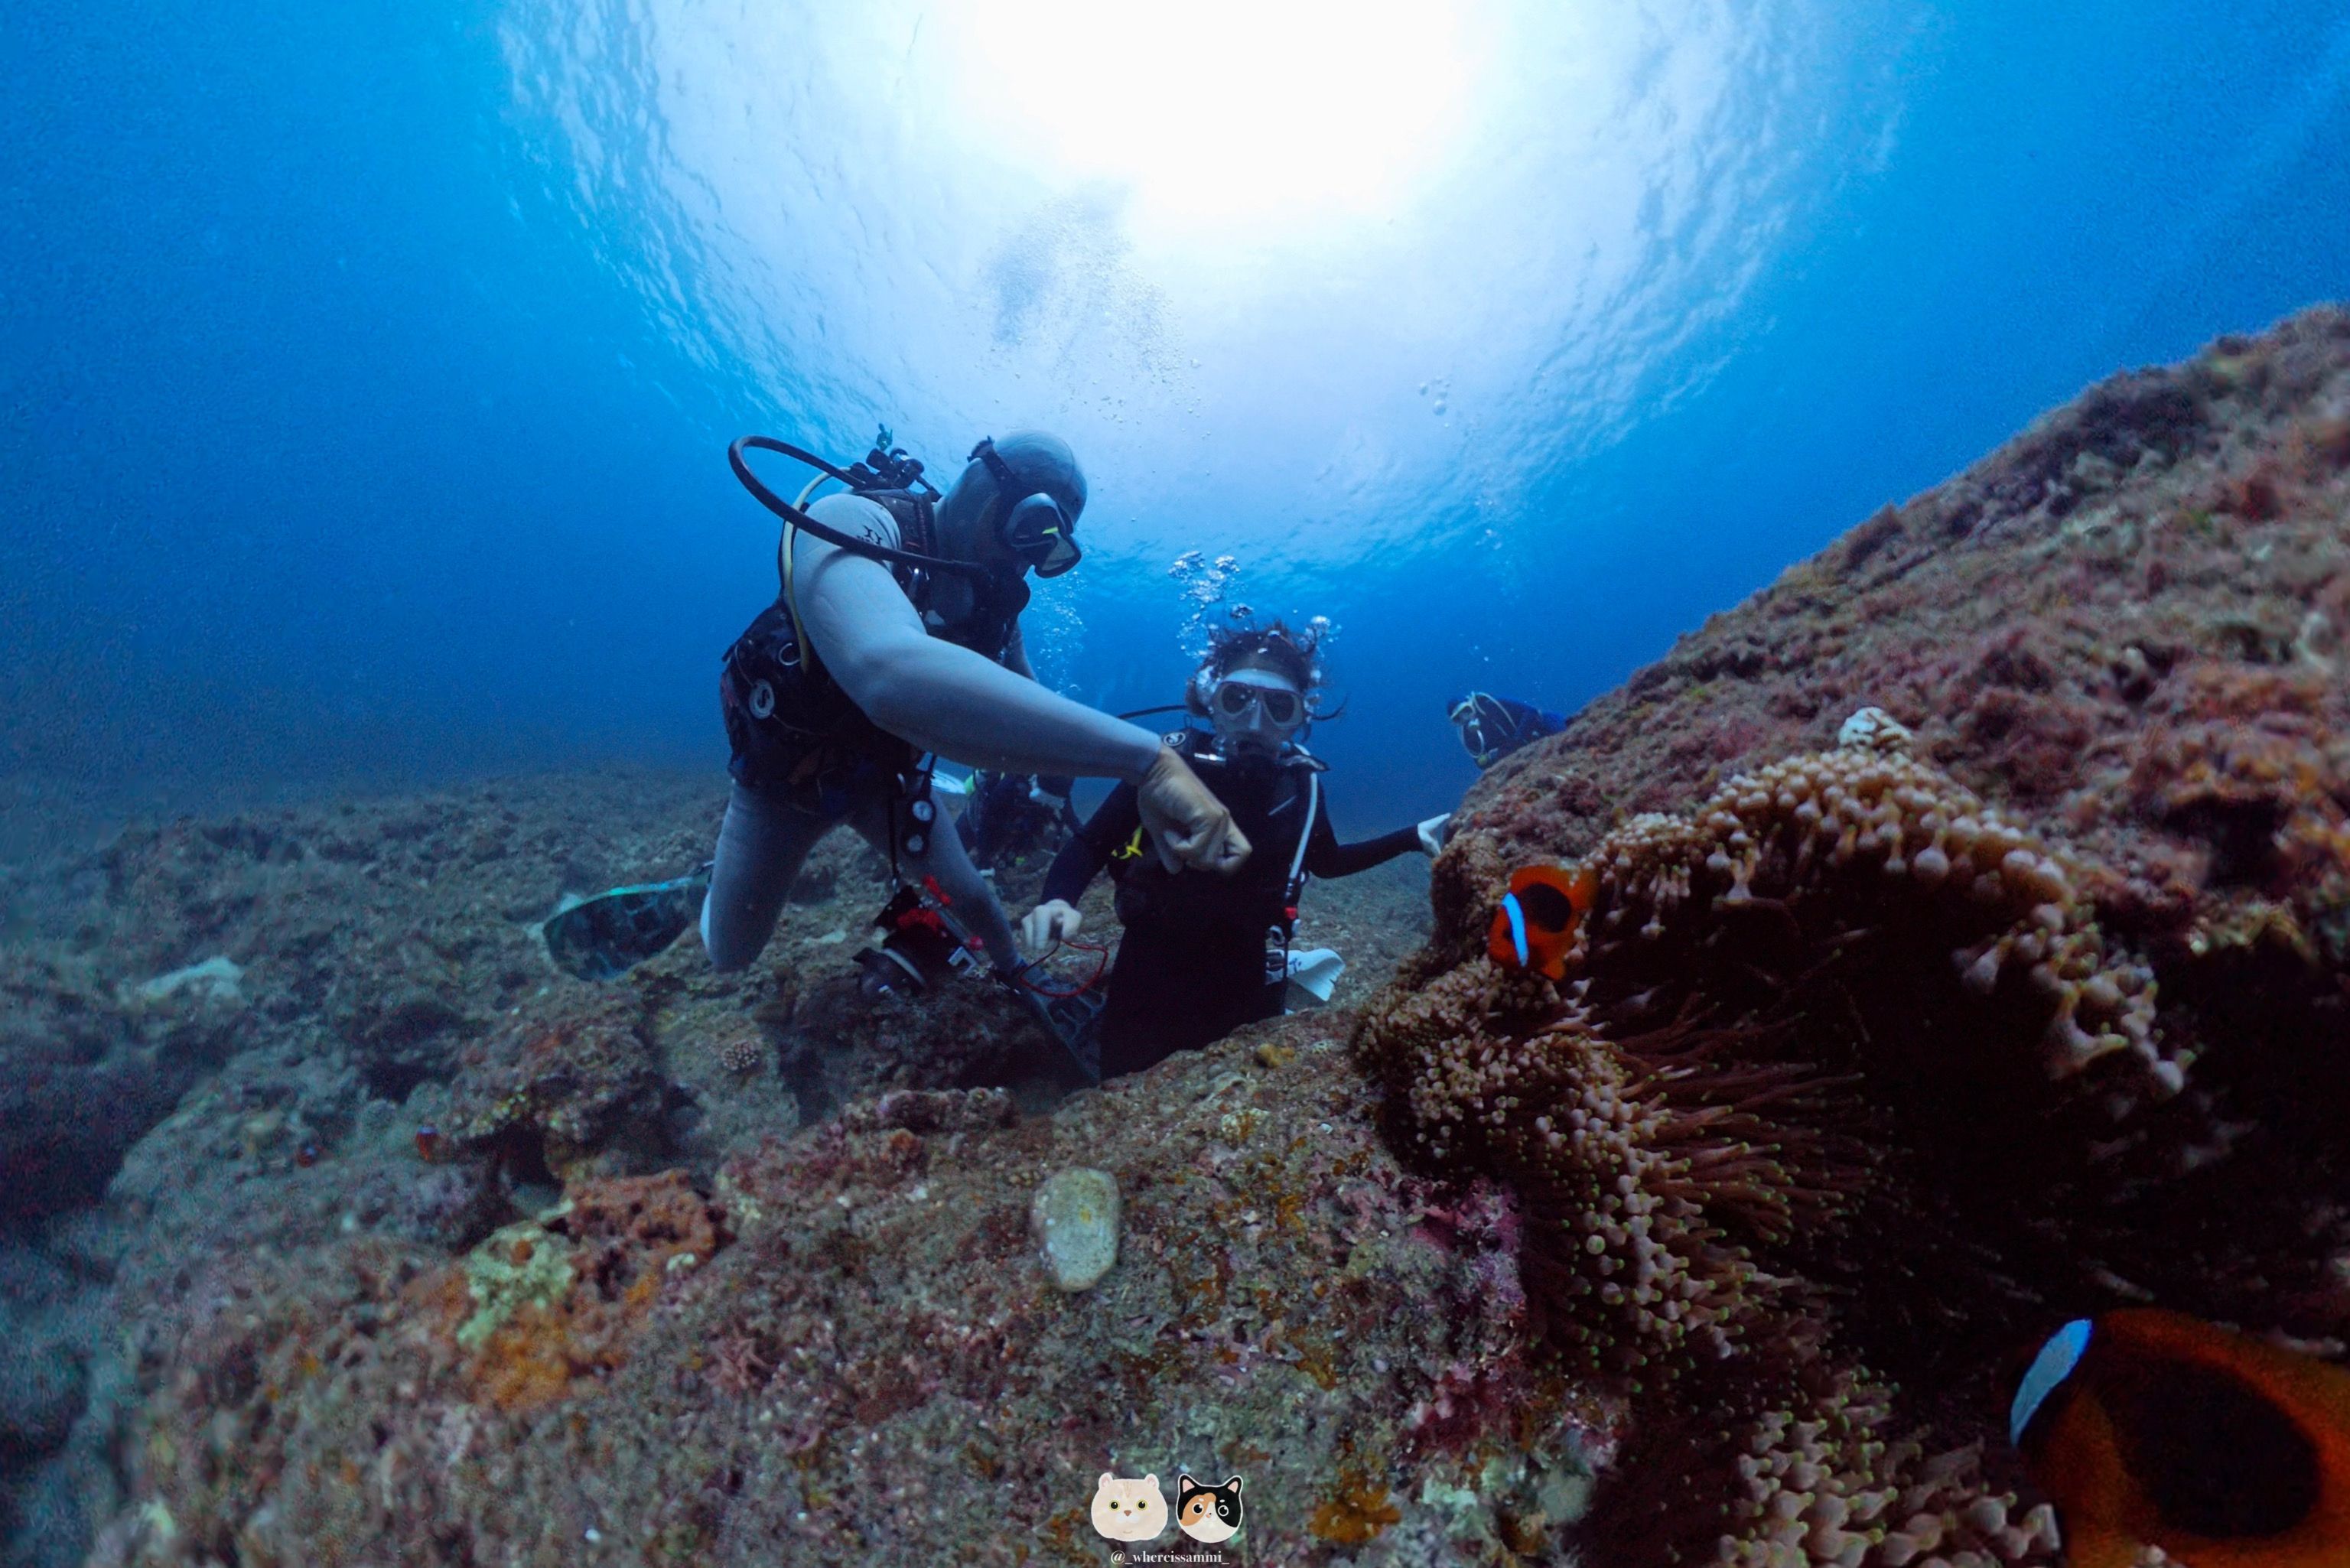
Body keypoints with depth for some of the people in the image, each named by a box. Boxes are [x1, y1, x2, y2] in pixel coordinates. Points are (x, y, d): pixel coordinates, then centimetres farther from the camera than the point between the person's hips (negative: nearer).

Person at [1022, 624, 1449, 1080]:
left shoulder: (1300, 783, -10)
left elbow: (1326, 862, 9)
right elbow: (1089, 844, -13)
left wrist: (1412, 837, 1)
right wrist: (1058, 899, -33)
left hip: (1243, 978, 3)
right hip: (1153, 970, -2)